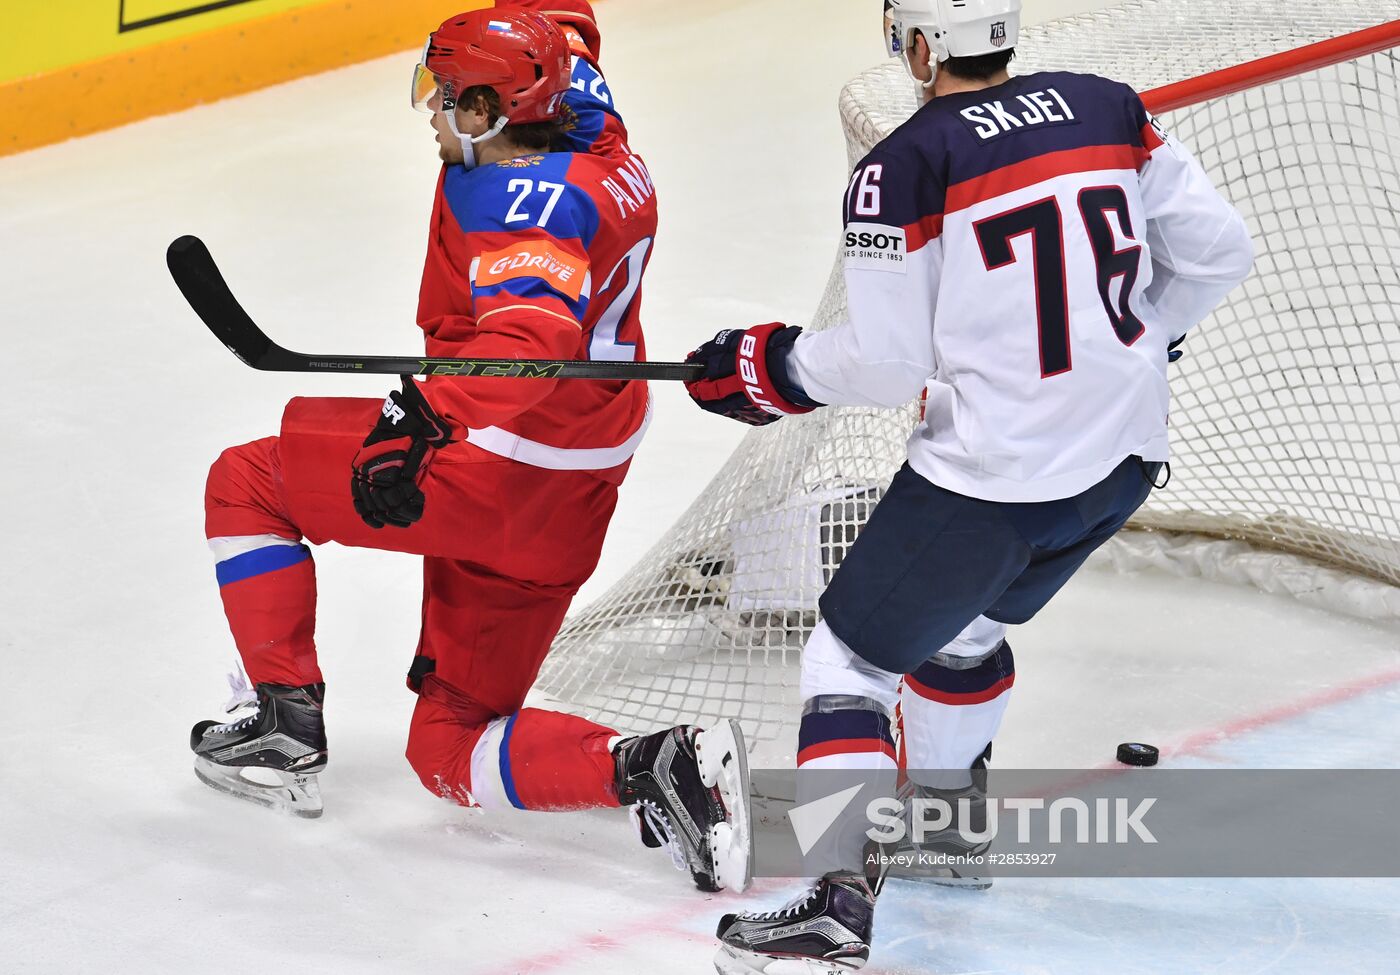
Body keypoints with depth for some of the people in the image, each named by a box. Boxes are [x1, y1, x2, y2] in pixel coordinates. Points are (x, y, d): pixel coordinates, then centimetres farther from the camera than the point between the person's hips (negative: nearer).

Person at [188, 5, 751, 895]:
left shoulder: (518, 204, -20)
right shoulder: (611, 169, 6)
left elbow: (532, 338, -36)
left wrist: (427, 433, -43)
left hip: (498, 476, -9)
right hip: (568, 520, 9)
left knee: (246, 484, 10)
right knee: (449, 750, 15)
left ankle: (286, 723, 8)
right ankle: (649, 766, -8)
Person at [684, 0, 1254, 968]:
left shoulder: (903, 167, -12)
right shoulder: (1108, 109, 4)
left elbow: (888, 365, -10)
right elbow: (1219, 248, 8)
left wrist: (775, 367, 7)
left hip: (992, 475, -7)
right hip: (1126, 456, 7)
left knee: (853, 657, 4)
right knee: (963, 621, 31)